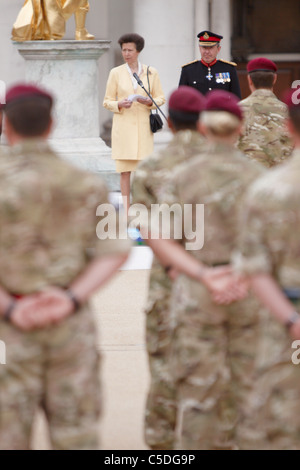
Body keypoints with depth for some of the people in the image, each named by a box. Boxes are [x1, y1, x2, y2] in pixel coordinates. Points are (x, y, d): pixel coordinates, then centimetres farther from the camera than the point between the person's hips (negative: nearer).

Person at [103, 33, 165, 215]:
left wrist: (149, 102, -12)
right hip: (123, 125, 0)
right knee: (125, 172, -2)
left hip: (143, 126, 1)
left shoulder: (151, 72, 6)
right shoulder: (116, 73, 4)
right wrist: (120, 104, -15)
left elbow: (161, 98, 9)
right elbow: (107, 102, 6)